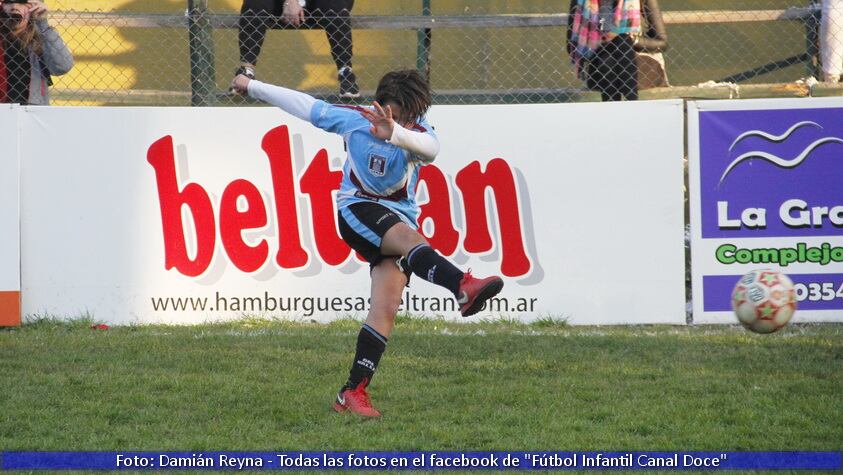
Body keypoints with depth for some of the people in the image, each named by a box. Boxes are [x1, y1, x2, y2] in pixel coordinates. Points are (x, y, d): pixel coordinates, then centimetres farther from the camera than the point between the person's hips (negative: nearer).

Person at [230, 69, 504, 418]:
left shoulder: (417, 133, -6)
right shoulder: (355, 119, -2)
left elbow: (430, 147, -33)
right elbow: (305, 105, 9)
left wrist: (395, 134, -54)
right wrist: (252, 87, 17)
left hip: (399, 218, 3)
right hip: (357, 210, -3)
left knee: (386, 308, -11)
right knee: (410, 238, -34)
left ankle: (353, 392, -6)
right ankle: (464, 287, -62)